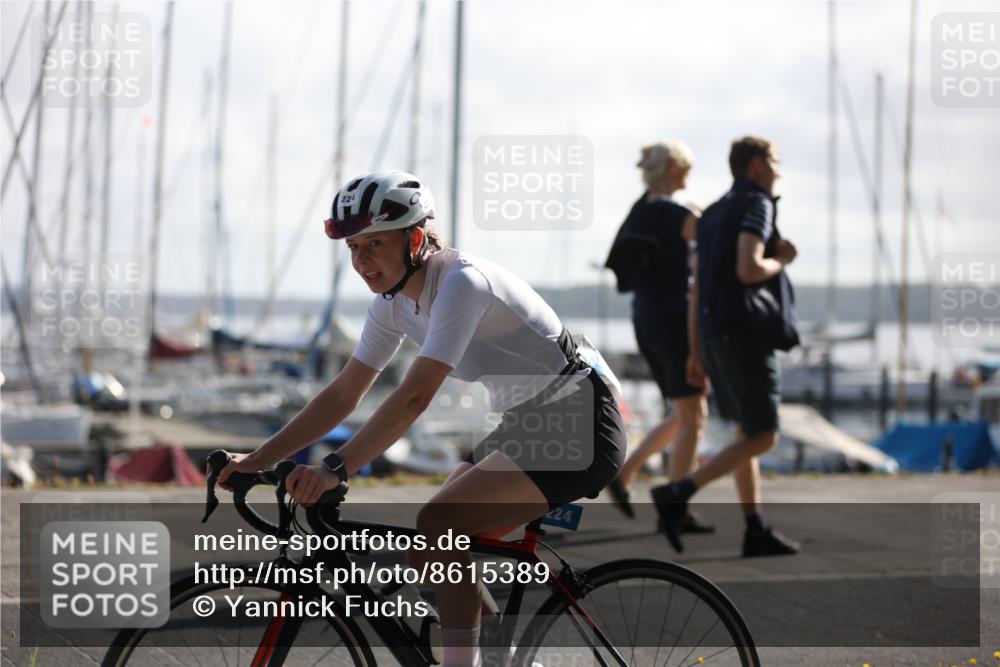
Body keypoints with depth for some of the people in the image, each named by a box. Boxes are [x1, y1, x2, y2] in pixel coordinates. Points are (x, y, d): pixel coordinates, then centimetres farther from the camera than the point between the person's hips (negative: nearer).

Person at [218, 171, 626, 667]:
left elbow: (414, 397, -32)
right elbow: (342, 395, 5)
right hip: (526, 426, 9)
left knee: (438, 525, -23)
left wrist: (335, 470, -37)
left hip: (578, 427, -9)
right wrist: (258, 459, -3)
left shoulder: (462, 282, -24)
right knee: (427, 555, 2)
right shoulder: (394, 301, 3)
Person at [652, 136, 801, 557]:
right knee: (763, 438, -5)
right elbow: (748, 270, -25)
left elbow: (697, 289, 15)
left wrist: (697, 352, 16)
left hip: (716, 335, 9)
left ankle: (756, 532, 10)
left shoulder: (713, 214, 17)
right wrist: (782, 260, -3)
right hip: (744, 335, -9)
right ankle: (677, 494, -16)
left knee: (748, 433, 12)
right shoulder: (757, 205, -11)